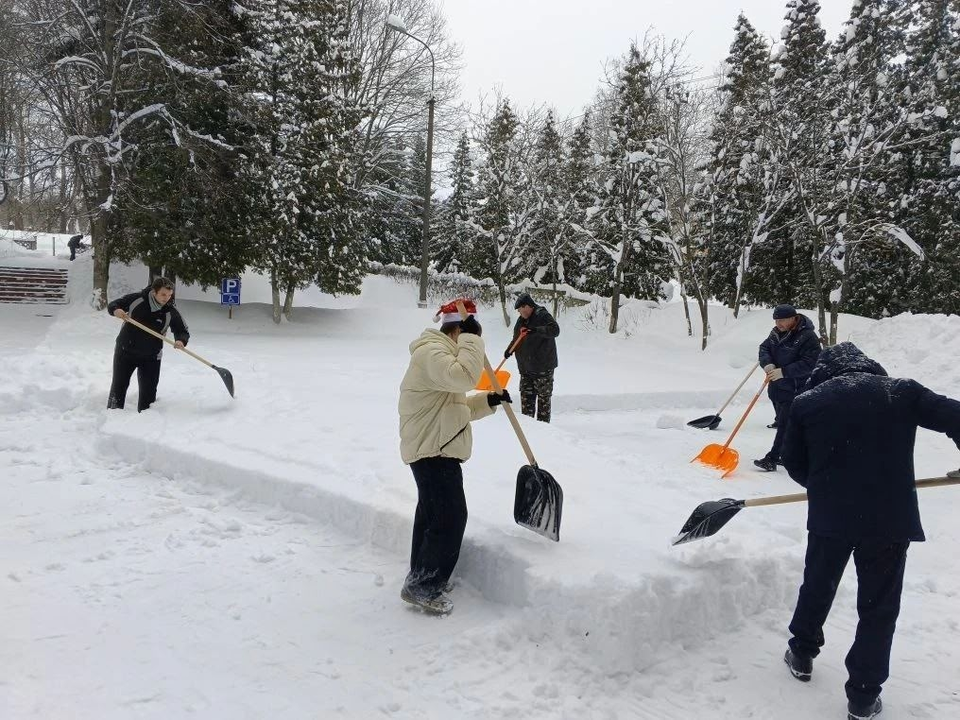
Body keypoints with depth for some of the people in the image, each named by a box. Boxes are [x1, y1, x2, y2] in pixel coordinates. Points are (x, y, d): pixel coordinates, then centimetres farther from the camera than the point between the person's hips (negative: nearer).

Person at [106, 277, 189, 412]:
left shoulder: (171, 311, -13)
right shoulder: (136, 299, -13)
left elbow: (183, 331, -5)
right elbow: (112, 305, -2)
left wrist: (181, 340, -28)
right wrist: (116, 310, -26)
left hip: (150, 357, 0)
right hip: (125, 351, 0)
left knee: (148, 390, 2)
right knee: (118, 386, 9)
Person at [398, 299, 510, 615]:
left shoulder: (442, 353, 19)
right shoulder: (432, 352, -16)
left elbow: (457, 407, 21)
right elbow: (465, 376, -35)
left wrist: (488, 401, 6)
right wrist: (470, 337, -23)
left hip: (437, 450, 11)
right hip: (432, 451, -11)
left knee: (432, 515, 19)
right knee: (451, 518, -8)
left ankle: (421, 576, 32)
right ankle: (423, 587, 1)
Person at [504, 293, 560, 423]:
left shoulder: (542, 315, -11)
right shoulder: (521, 320, 12)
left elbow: (555, 330, -26)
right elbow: (516, 338, 24)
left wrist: (536, 330, -39)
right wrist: (509, 349, 5)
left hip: (543, 367, -7)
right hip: (526, 368, 8)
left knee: (544, 397, 0)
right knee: (526, 397, 9)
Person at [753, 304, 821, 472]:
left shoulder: (808, 337, -18)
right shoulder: (776, 332, 6)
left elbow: (809, 363, -23)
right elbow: (764, 348, 9)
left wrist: (783, 372, -26)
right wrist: (767, 363, -13)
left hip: (794, 389, -8)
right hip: (777, 386, 8)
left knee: (785, 424, -8)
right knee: (782, 421, 17)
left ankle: (772, 458, -8)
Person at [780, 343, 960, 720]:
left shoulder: (806, 402, 0)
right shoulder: (901, 391, -2)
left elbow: (794, 463, 6)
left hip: (829, 517, 1)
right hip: (890, 519, -1)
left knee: (817, 586, 24)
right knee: (878, 608, 13)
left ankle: (801, 654, 42)